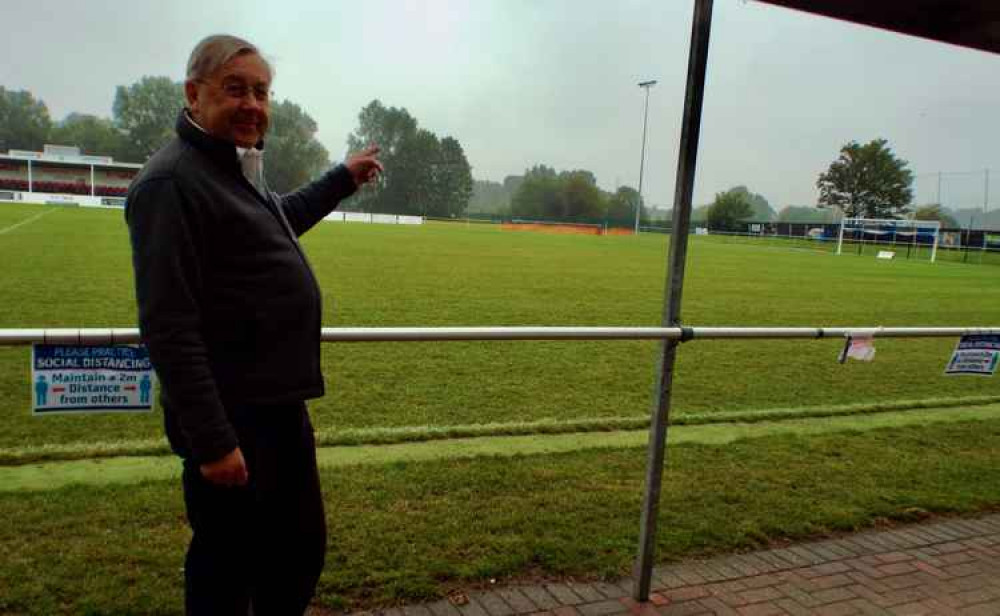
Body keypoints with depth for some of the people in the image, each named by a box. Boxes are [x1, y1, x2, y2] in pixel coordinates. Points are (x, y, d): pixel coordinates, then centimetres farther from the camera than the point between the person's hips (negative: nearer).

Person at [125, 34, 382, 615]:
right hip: (233, 421, -9)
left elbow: (278, 222, 36)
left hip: (283, 410, 9)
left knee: (303, 550, 21)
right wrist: (212, 441, -25)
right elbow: (169, 328, -24)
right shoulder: (171, 181, -17)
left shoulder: (240, 169, 13)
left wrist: (343, 178, 39)